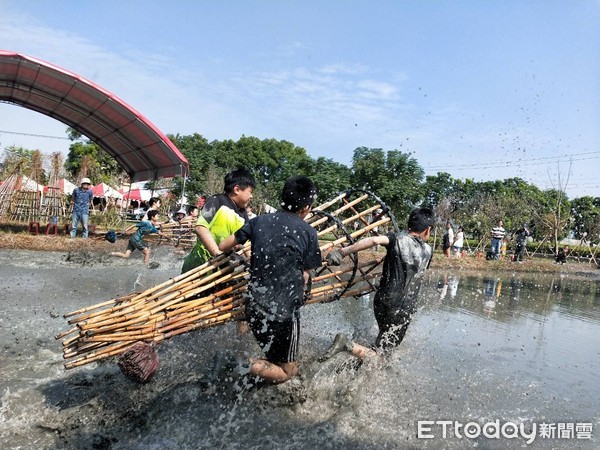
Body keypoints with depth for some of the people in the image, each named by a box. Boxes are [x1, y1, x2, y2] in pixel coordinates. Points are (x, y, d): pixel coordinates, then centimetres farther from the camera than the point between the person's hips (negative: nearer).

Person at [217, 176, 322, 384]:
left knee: (274, 359, 30)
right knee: (287, 370, 14)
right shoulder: (309, 232, -6)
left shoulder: (260, 221, 3)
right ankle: (252, 367, -12)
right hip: (284, 312, -5)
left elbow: (223, 247, 8)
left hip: (254, 308, 5)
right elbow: (304, 277, -2)